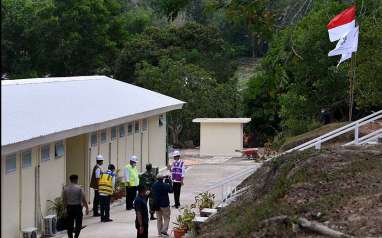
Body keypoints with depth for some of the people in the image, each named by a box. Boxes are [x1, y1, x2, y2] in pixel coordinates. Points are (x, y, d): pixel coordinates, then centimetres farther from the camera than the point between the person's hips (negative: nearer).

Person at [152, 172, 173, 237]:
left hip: (156, 204, 5)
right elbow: (171, 190, -3)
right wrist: (170, 182, 2)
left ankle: (159, 232, 17)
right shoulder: (165, 185, -19)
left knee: (159, 219, 15)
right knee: (166, 218, 8)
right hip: (164, 204, -5)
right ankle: (164, 230, -4)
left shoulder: (154, 185, -3)